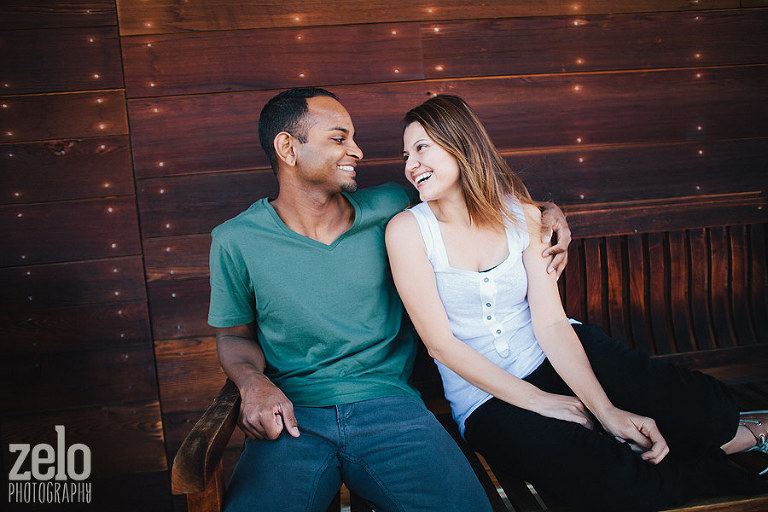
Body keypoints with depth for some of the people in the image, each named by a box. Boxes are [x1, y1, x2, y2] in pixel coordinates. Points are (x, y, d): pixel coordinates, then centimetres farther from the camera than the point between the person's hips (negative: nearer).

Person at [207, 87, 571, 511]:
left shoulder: (388, 210, 6)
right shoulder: (236, 241, 2)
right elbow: (233, 334, 14)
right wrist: (253, 382, -9)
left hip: (388, 403, 2)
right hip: (293, 415, -1)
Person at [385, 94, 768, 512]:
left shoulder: (520, 213, -1)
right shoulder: (407, 230, -9)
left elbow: (551, 323, -7)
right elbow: (441, 343, -12)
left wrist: (608, 411, -19)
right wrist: (538, 401, -16)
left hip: (555, 359, 3)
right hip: (486, 398, -3)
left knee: (706, 409, -20)